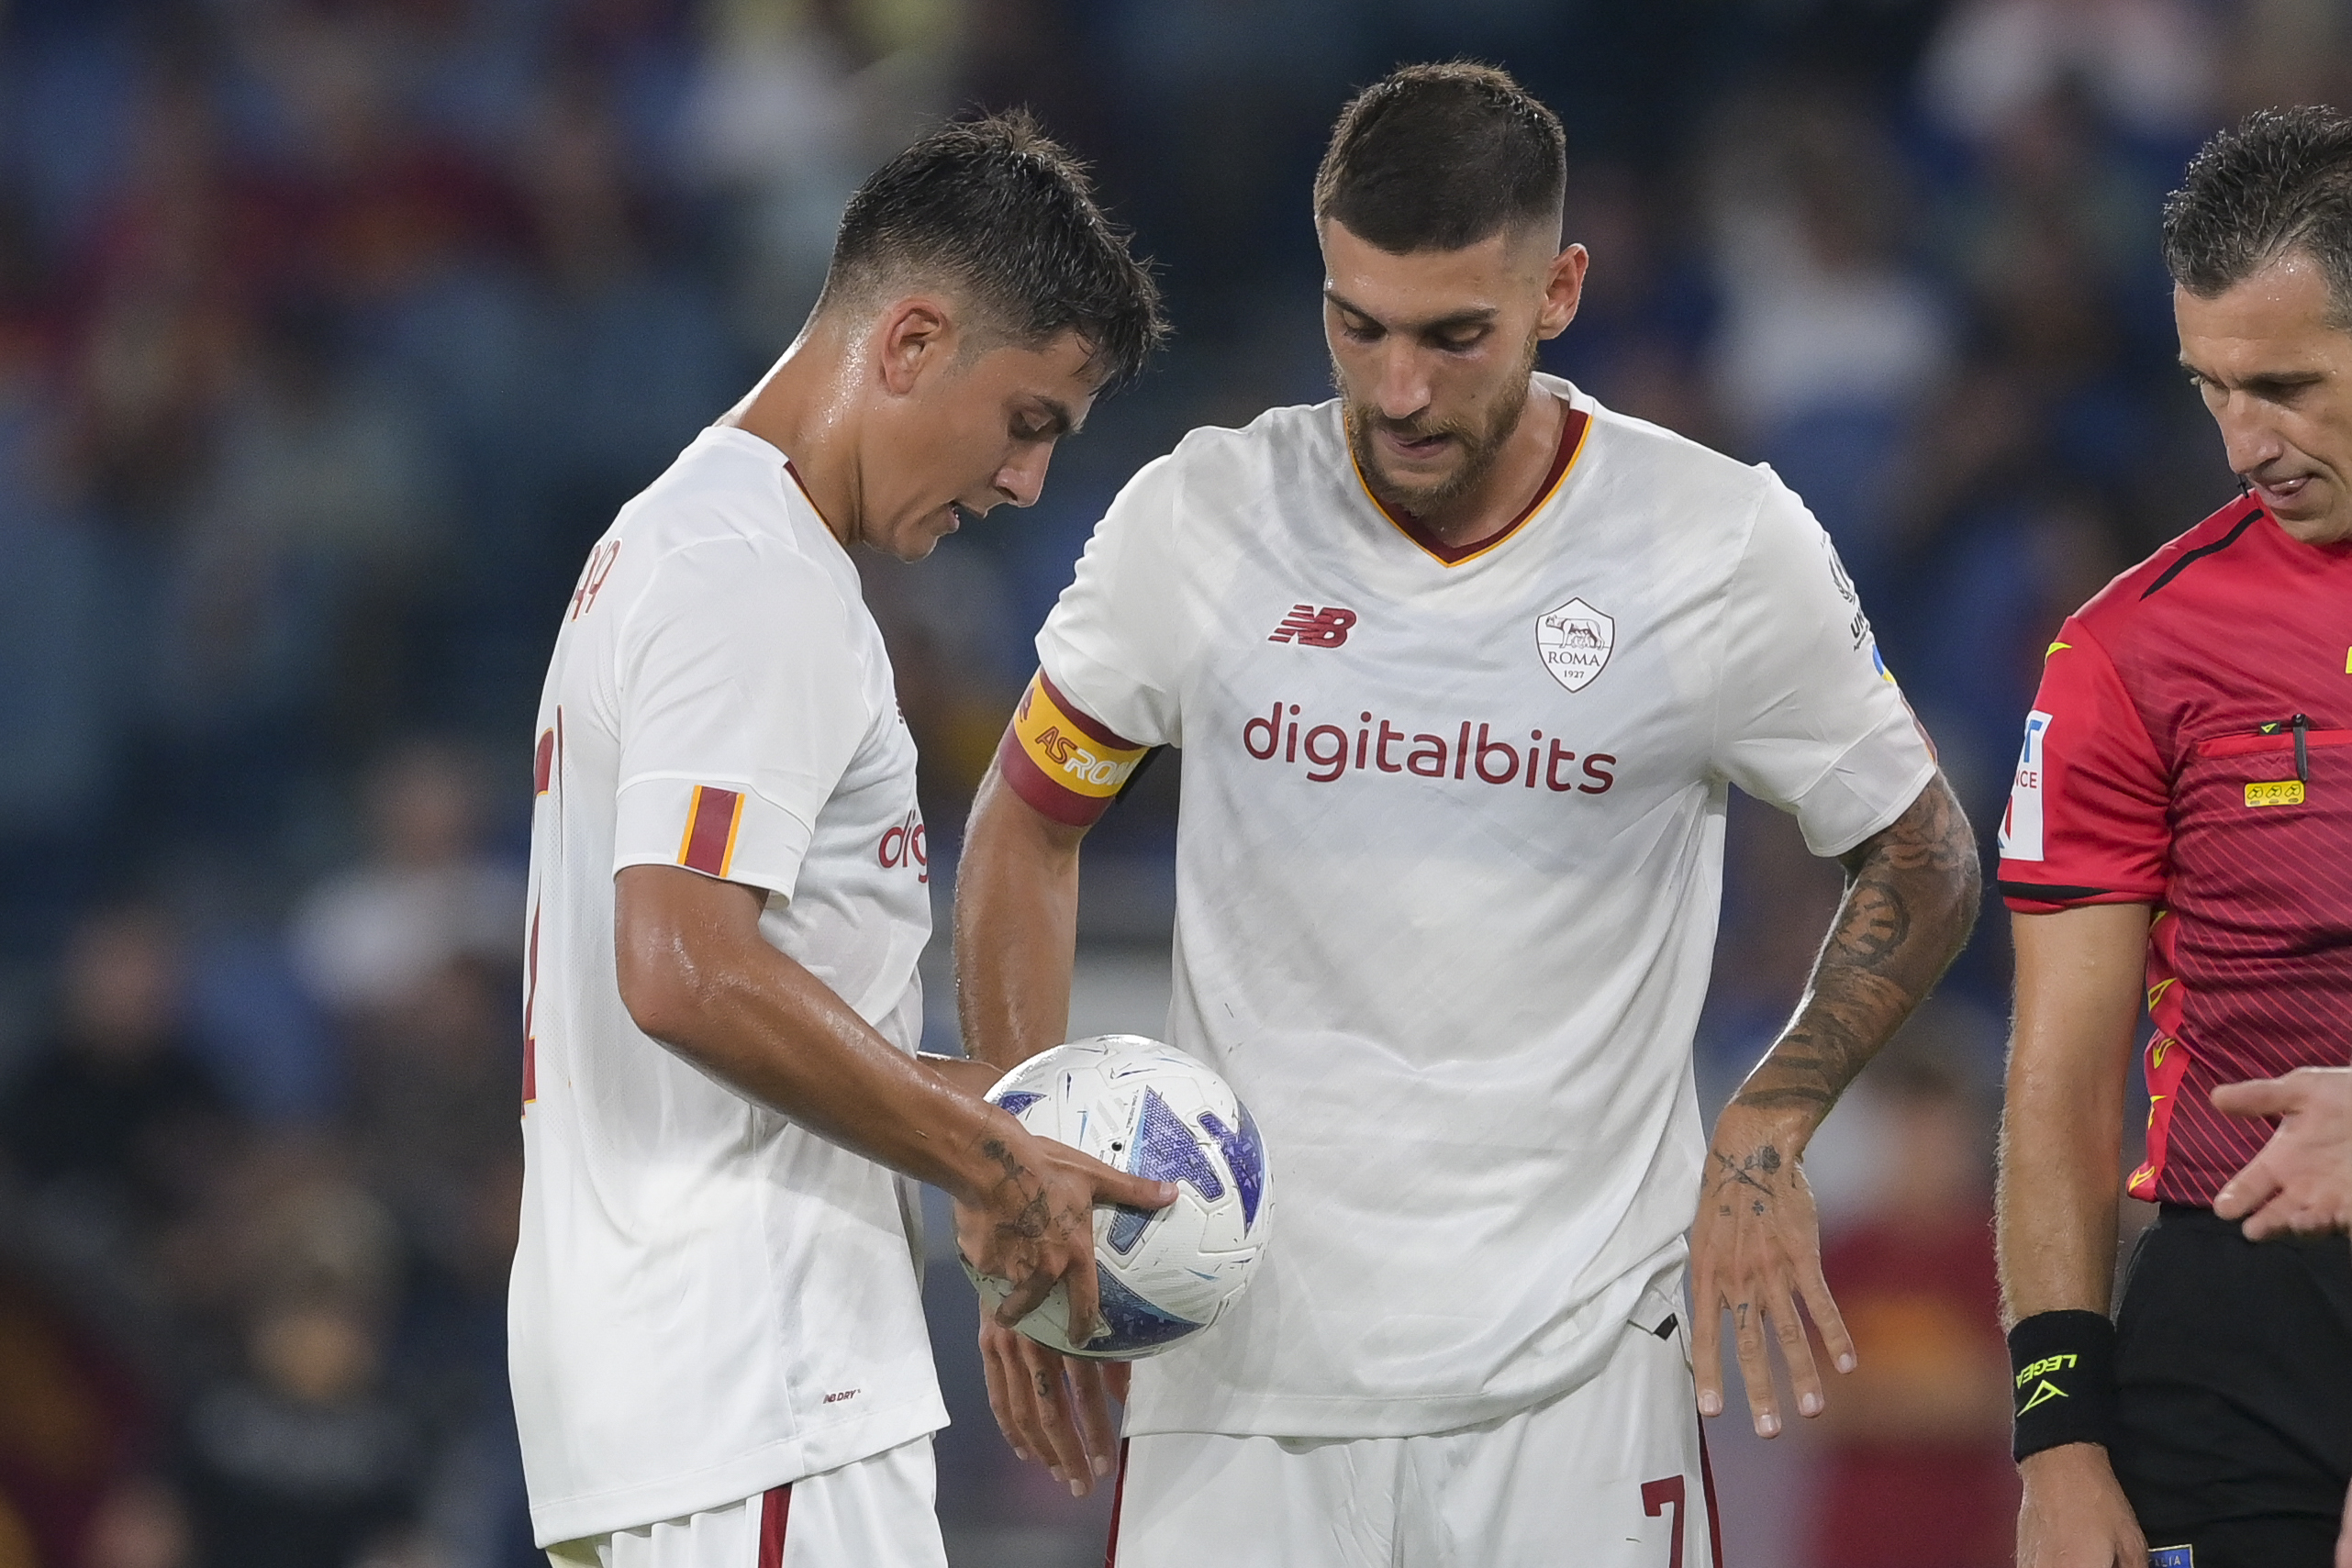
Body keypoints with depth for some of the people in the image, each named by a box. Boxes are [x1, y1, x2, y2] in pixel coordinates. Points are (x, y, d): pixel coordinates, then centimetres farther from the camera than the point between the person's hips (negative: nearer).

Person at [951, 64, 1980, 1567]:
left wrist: (1767, 1132, -3)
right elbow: (1026, 828, 13)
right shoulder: (1196, 525, -3)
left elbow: (1922, 863, 10)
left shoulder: (1728, 551, -5)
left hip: (1575, 1378, -1)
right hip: (1236, 1366, 1)